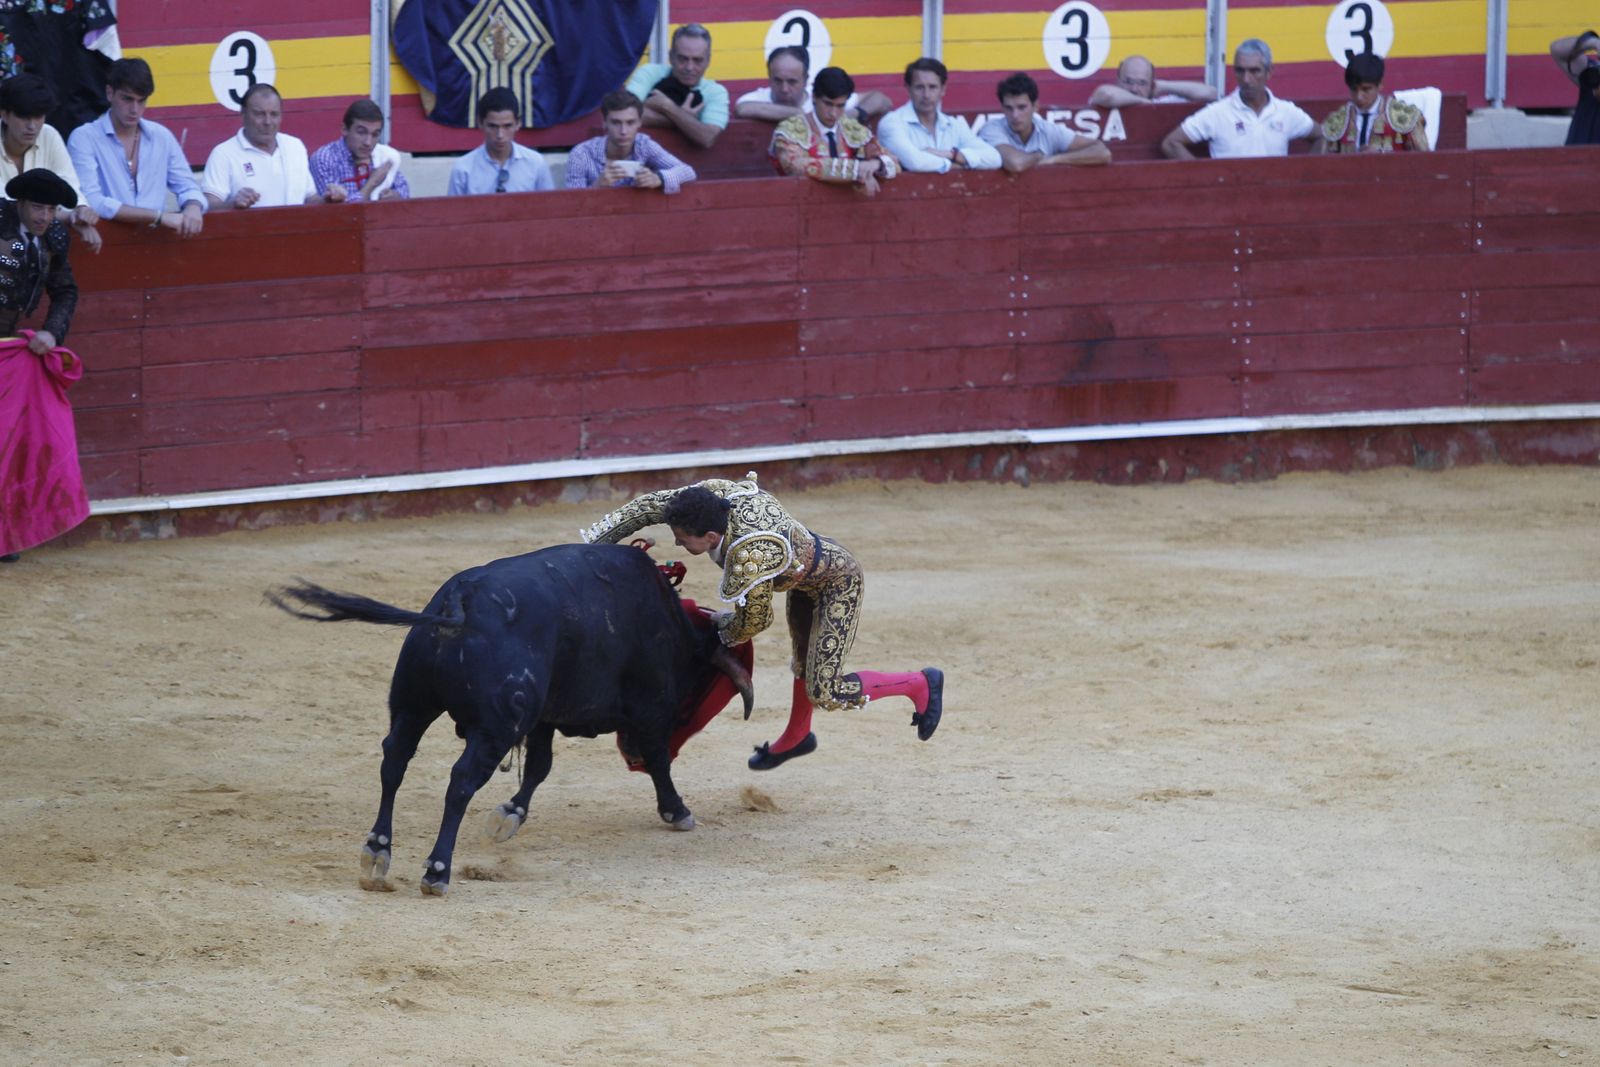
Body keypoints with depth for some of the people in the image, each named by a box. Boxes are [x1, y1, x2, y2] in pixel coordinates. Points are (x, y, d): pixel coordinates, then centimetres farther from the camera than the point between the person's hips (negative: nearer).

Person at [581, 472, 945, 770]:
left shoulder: (748, 563, -40)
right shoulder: (715, 492, -23)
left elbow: (754, 622, -22)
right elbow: (650, 506, -10)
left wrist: (724, 630, 0)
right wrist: (594, 542, -8)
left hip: (837, 582, -8)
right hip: (807, 564, 8)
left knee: (825, 693, -7)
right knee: (805, 661, 29)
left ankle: (921, 684, 9)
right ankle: (796, 738, 52)